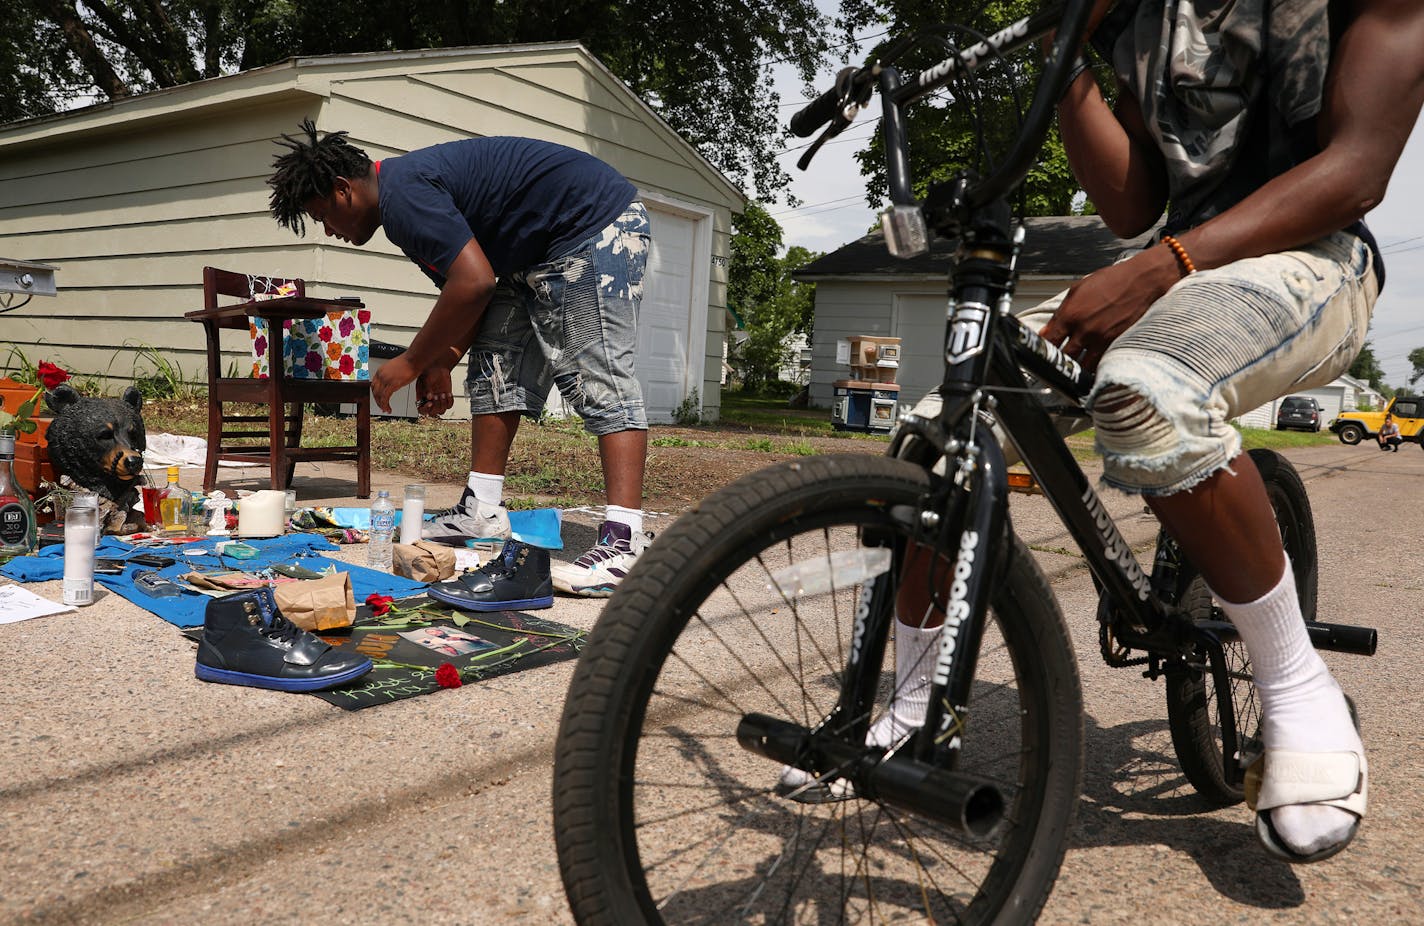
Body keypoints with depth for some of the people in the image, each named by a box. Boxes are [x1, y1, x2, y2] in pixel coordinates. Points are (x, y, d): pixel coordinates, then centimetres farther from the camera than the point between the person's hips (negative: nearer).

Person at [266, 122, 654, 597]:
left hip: (598, 224, -11)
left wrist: (412, 362, -17)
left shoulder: (402, 193, -19)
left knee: (598, 375, -20)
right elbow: (468, 284, 16)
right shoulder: (409, 187, 14)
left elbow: (474, 283, -27)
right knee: (496, 366, 9)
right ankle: (482, 511, 10)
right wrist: (441, 364, 6)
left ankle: (624, 541, -25)